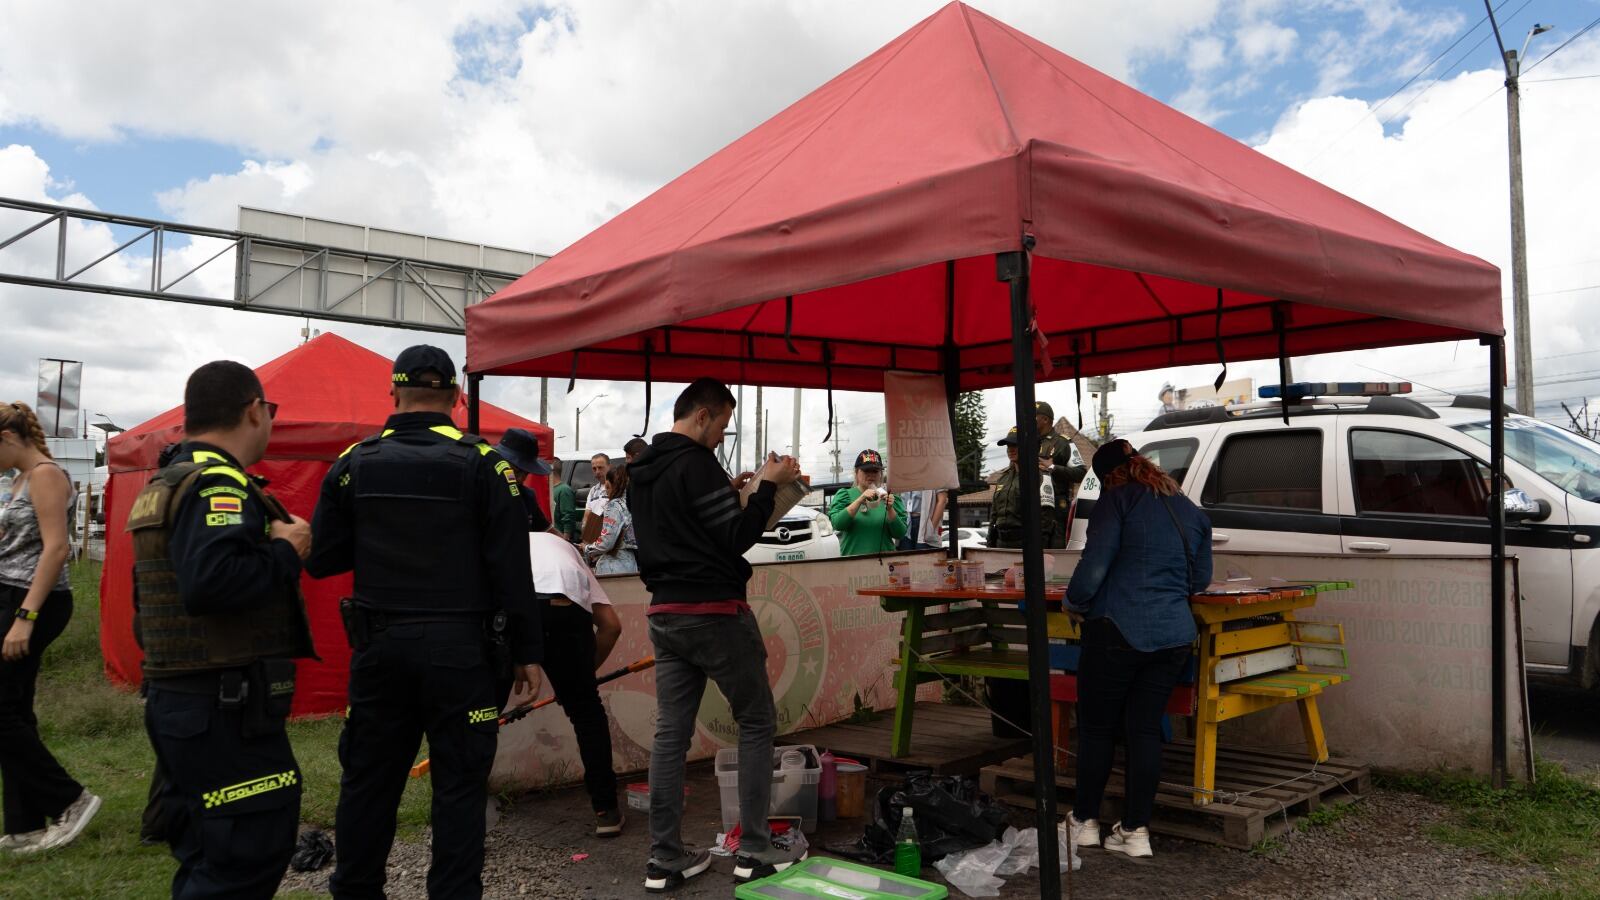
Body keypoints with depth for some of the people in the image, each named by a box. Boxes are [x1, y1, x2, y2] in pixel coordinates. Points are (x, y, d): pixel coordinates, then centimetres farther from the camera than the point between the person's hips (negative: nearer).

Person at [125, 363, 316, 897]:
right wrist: (285, 550, -18)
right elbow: (210, 581, -32)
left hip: (174, 700, 11)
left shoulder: (161, 486, 16)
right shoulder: (219, 484, -17)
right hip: (226, 712, -11)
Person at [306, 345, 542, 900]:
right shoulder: (483, 464, -7)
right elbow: (512, 570, -9)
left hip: (379, 647, 3)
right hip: (460, 650, -3)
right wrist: (527, 652, -3)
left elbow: (321, 559, 3)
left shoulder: (354, 464, 2)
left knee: (368, 781, 16)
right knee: (459, 786, 6)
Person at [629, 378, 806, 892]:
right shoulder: (697, 465, -15)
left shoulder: (642, 471, 12)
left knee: (671, 731, 8)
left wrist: (726, 492, 18)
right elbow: (737, 540, -15)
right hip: (714, 613, -8)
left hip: (664, 614, 8)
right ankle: (754, 851, 7)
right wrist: (768, 486, -7)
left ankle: (664, 860, 11)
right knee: (757, 721, 5)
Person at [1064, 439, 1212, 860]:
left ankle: (1085, 821, 17)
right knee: (1144, 729, 11)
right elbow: (1201, 579, 22)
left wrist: (1075, 603, 3)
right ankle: (1136, 829, 13)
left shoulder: (1117, 500, -4)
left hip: (1119, 629, -6)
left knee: (1097, 726, 8)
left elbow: (1094, 566, -13)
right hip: (1175, 634, 6)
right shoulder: (1191, 512, 15)